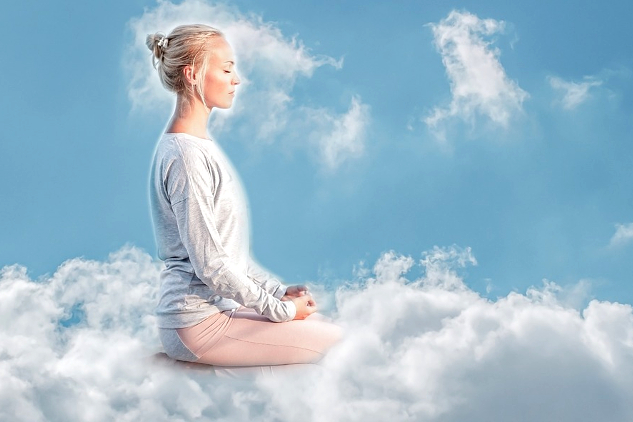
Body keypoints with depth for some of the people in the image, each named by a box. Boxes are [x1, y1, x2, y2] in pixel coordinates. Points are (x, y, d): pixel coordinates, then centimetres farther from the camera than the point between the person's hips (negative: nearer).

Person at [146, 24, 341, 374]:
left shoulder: (199, 147, 13)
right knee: (335, 341, -9)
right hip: (198, 325, -10)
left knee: (323, 323, 11)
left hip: (217, 306, 10)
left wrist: (280, 291, 7)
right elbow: (209, 265, -21)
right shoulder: (184, 157, -19)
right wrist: (281, 309, -13)